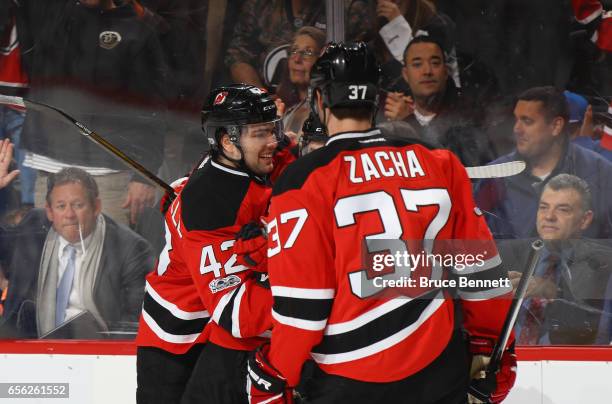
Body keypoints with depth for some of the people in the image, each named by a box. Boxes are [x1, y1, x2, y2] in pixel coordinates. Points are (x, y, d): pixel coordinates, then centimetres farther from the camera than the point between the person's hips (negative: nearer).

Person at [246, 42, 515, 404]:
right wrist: (492, 345, 21)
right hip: (442, 374, 4)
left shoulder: (305, 180, -8)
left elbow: (300, 303, -10)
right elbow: (479, 266, 10)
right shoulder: (440, 166, 5)